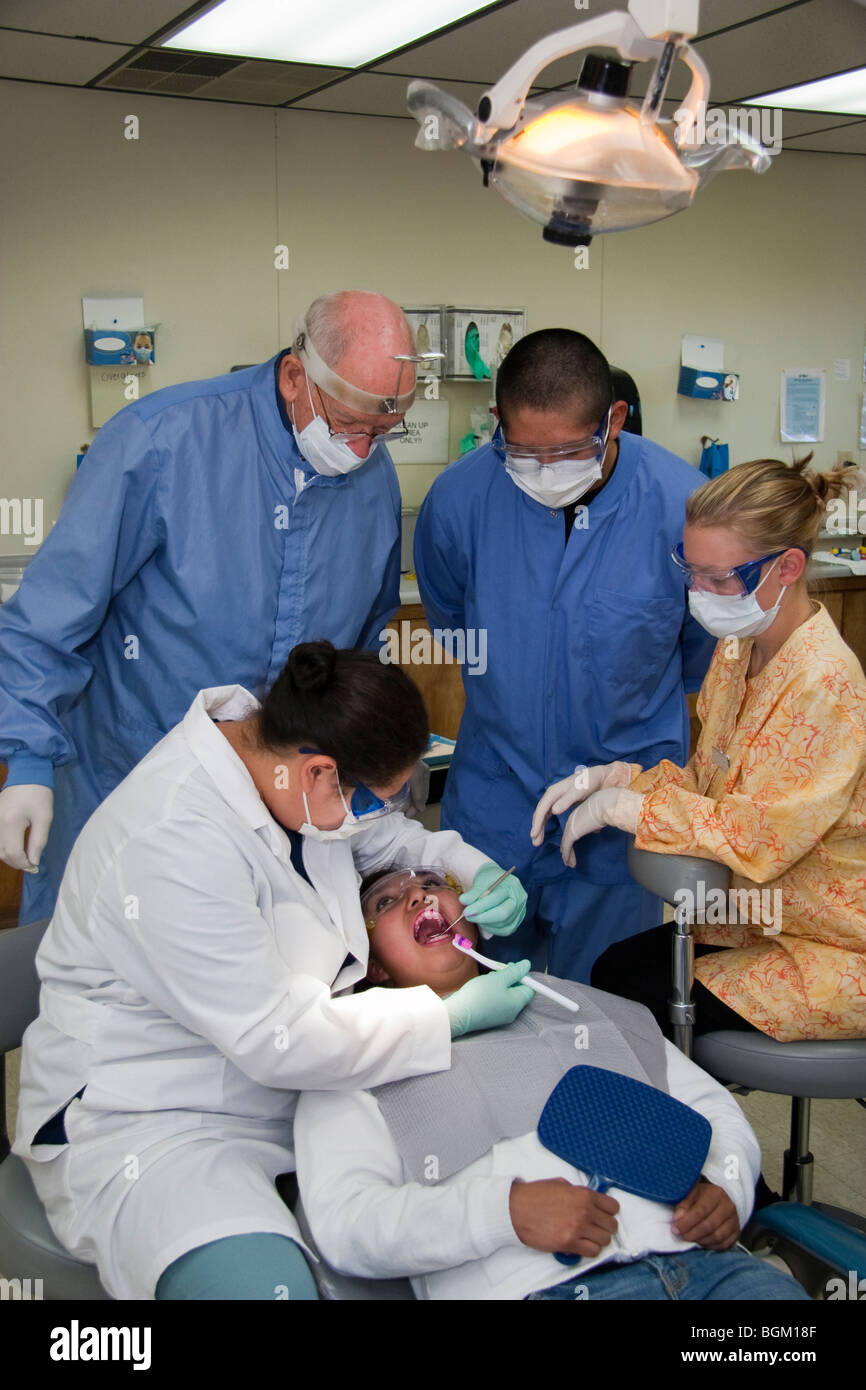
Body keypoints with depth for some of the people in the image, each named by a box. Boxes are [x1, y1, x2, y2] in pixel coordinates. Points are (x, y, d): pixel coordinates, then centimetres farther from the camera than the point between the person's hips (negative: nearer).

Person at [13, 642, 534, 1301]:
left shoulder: (272, 747, -4)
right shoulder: (171, 845, -30)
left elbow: (391, 838, 18)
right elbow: (281, 1042, -27)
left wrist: (479, 871, 0)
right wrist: (456, 1015, -19)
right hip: (147, 1119, -8)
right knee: (262, 1284, -35)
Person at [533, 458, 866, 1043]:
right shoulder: (739, 648, 1)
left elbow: (755, 839, -28)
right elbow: (709, 781, 8)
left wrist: (620, 805, -19)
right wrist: (615, 776, -9)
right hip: (757, 916, 8)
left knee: (639, 1007, -10)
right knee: (610, 971, 5)